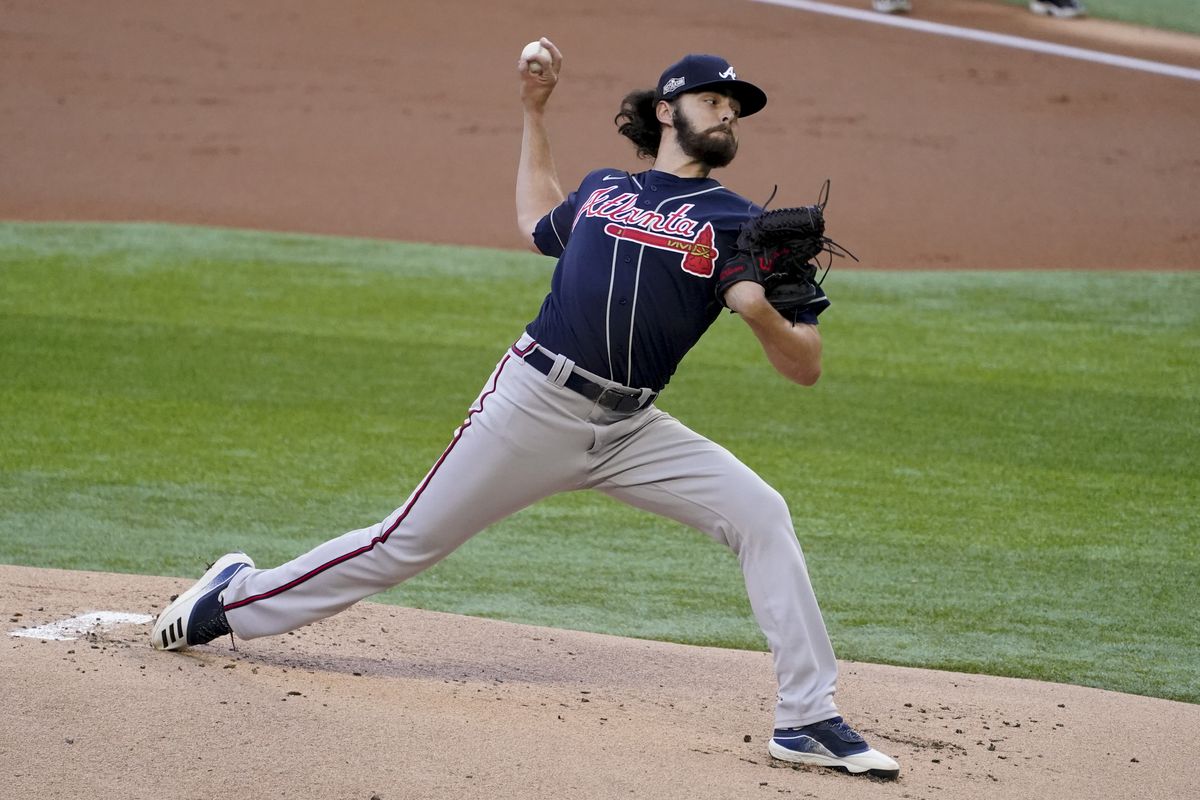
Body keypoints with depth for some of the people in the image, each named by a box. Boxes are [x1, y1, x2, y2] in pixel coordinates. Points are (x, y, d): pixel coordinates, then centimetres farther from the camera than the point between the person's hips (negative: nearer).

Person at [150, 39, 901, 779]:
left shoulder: (740, 223, 5)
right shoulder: (602, 189, 12)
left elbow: (806, 368, 0)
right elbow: (539, 225, 37)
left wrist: (760, 311, -21)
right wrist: (535, 109, 33)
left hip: (632, 432, 0)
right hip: (534, 406, 0)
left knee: (761, 515, -17)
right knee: (409, 543, 4)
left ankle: (809, 719, -12)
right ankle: (239, 598, 23)